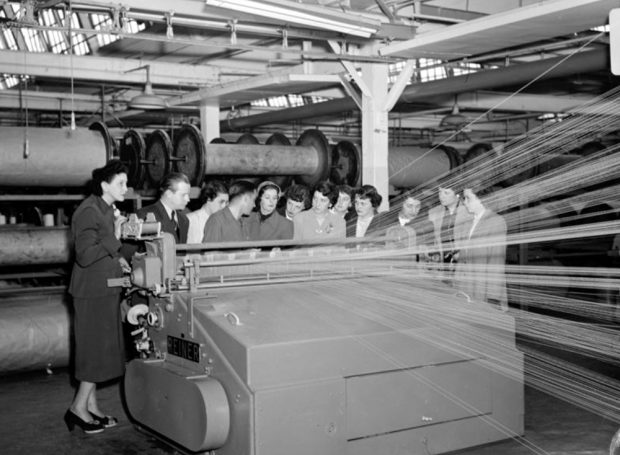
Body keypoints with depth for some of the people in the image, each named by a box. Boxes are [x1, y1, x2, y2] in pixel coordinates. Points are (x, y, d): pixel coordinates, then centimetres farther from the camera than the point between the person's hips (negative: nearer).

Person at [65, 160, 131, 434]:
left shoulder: (108, 210, 13)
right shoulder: (89, 212, -17)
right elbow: (85, 255, -23)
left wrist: (118, 259, 9)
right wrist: (114, 238, -23)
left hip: (105, 288, 10)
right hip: (93, 290, -10)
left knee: (98, 348, 13)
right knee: (97, 347, -4)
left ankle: (91, 405, 22)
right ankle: (80, 407, 5)